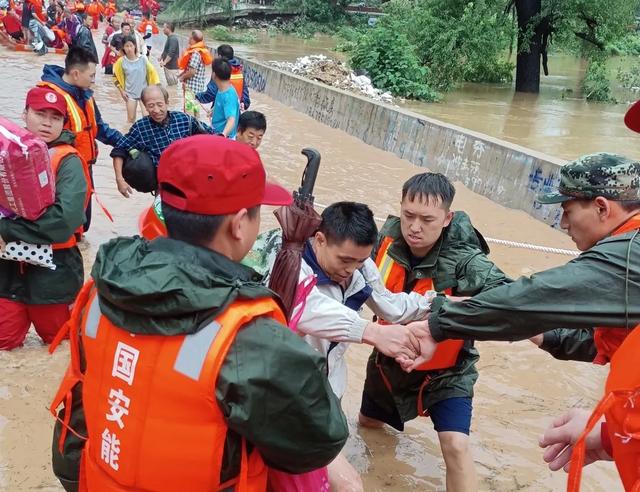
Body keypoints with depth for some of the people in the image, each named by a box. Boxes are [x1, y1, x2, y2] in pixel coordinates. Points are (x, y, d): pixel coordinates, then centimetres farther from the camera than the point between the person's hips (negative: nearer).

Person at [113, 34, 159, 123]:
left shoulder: (143, 59, -11)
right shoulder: (121, 61, -8)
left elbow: (152, 72, -1)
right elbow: (117, 77, 4)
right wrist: (121, 91, 1)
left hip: (144, 92, -1)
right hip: (130, 93, 1)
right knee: (131, 118, 8)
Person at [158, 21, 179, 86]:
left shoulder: (173, 39, -18)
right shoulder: (169, 38, 14)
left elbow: (171, 53, -27)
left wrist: (164, 62, -28)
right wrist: (161, 57, 17)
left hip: (172, 67, -11)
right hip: (168, 66, 11)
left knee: (173, 85, -7)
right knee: (169, 84, 18)